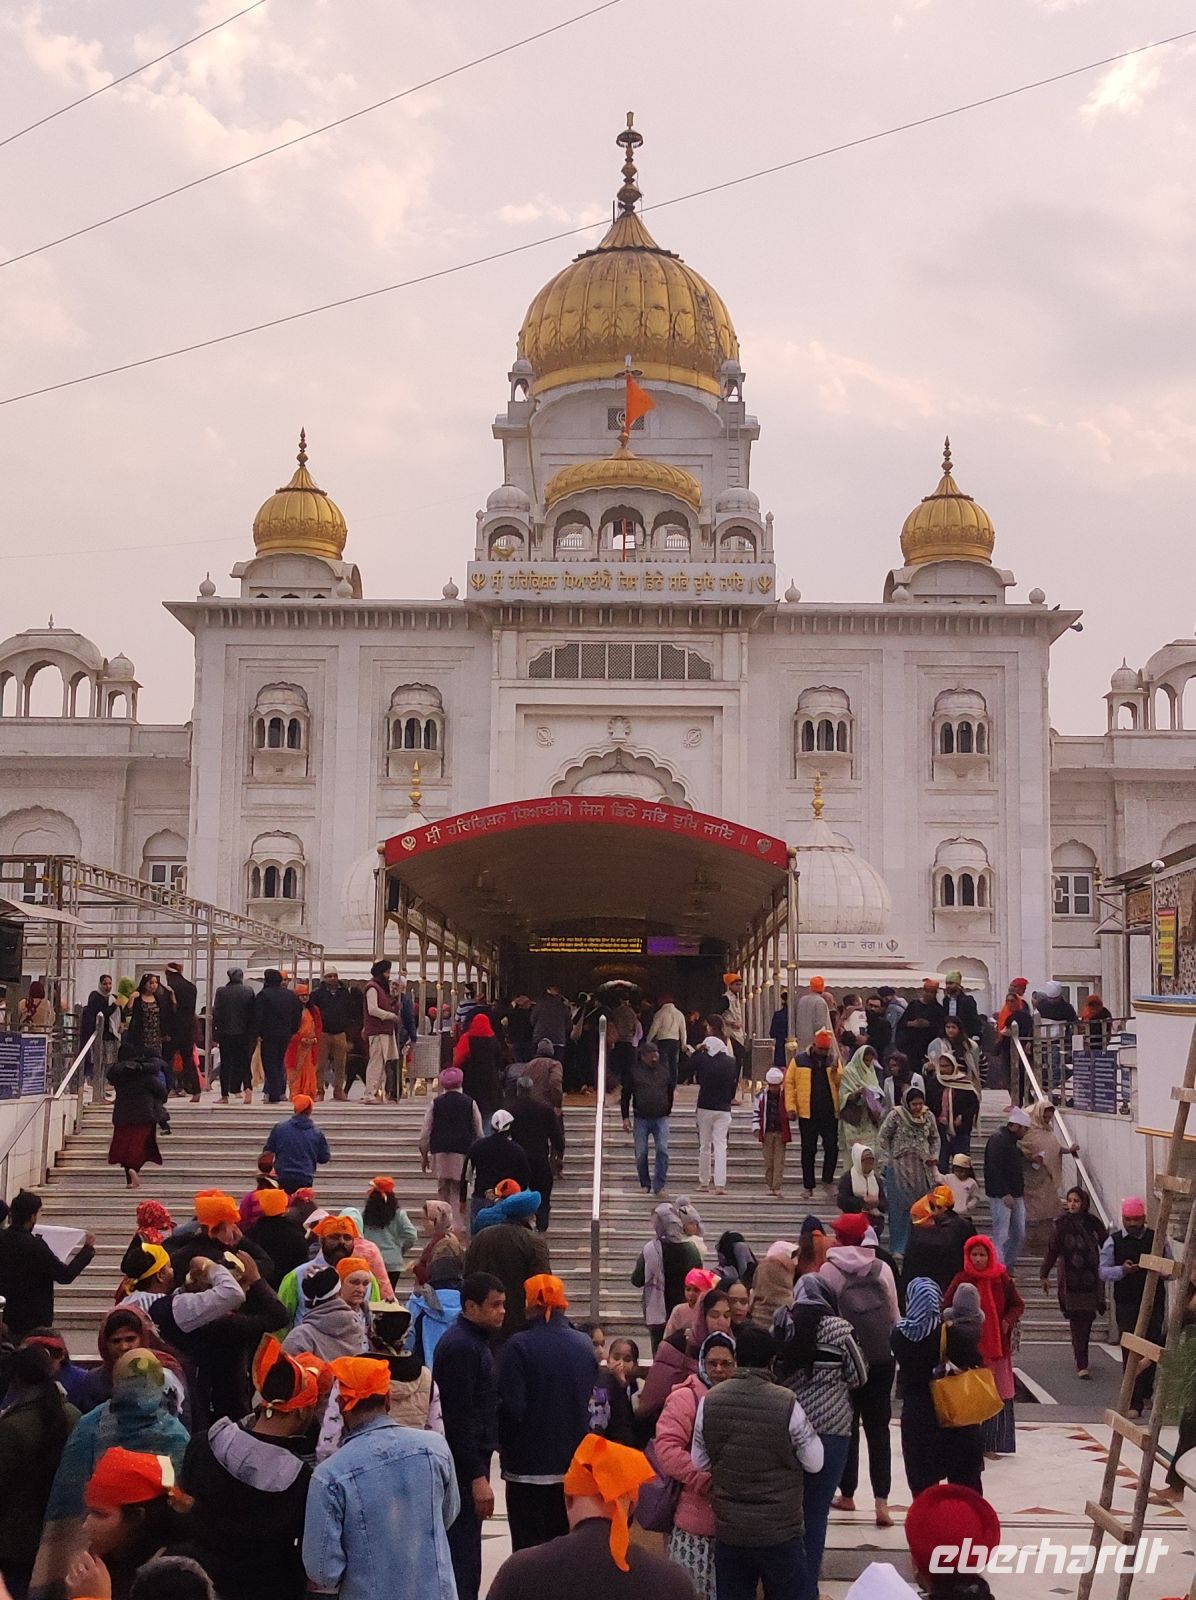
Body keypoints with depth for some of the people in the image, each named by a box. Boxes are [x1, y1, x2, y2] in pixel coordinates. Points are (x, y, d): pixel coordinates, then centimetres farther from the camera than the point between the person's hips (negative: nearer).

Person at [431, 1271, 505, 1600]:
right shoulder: (460, 1346, -18)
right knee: (464, 1559, -6)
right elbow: (458, 1418, -22)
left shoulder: (476, 1341, 14)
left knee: (462, 1552, 16)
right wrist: (477, 1477, -22)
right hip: (464, 1467, -10)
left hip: (471, 1461, 10)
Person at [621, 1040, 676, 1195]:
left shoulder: (665, 1071, 7)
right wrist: (625, 1118, -1)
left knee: (662, 1149, -15)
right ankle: (645, 1185, 15)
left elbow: (671, 1091, 21)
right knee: (641, 1154, 1)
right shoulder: (633, 1072, 1)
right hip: (641, 1119, 0)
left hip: (661, 1118, 1)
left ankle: (659, 1183, -13)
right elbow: (625, 1095, 4)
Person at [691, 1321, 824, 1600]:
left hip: (728, 1529, 3)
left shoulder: (709, 1402, -6)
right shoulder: (787, 1404, -17)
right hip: (780, 1529, -3)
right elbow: (814, 1463, -6)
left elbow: (699, 1464, 4)